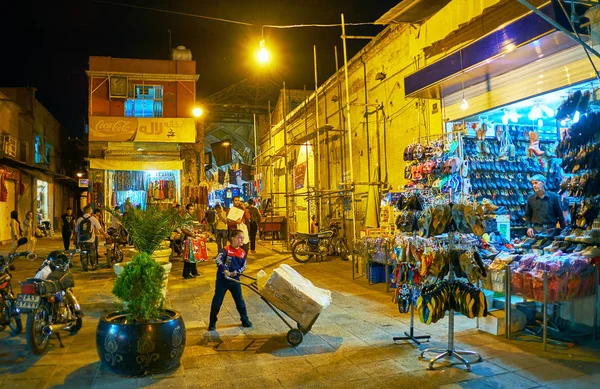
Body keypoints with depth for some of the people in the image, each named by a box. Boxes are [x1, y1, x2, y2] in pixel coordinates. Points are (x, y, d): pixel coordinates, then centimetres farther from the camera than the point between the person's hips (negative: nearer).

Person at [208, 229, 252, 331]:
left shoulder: (242, 253, 2)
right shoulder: (225, 249, -13)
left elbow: (243, 267, 5)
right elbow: (218, 260, -27)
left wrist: (236, 272, -13)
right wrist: (225, 270, -39)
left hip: (235, 280, 4)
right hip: (222, 279, -4)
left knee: (240, 301, 11)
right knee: (217, 301, 4)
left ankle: (245, 320, 27)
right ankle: (212, 322, 19)